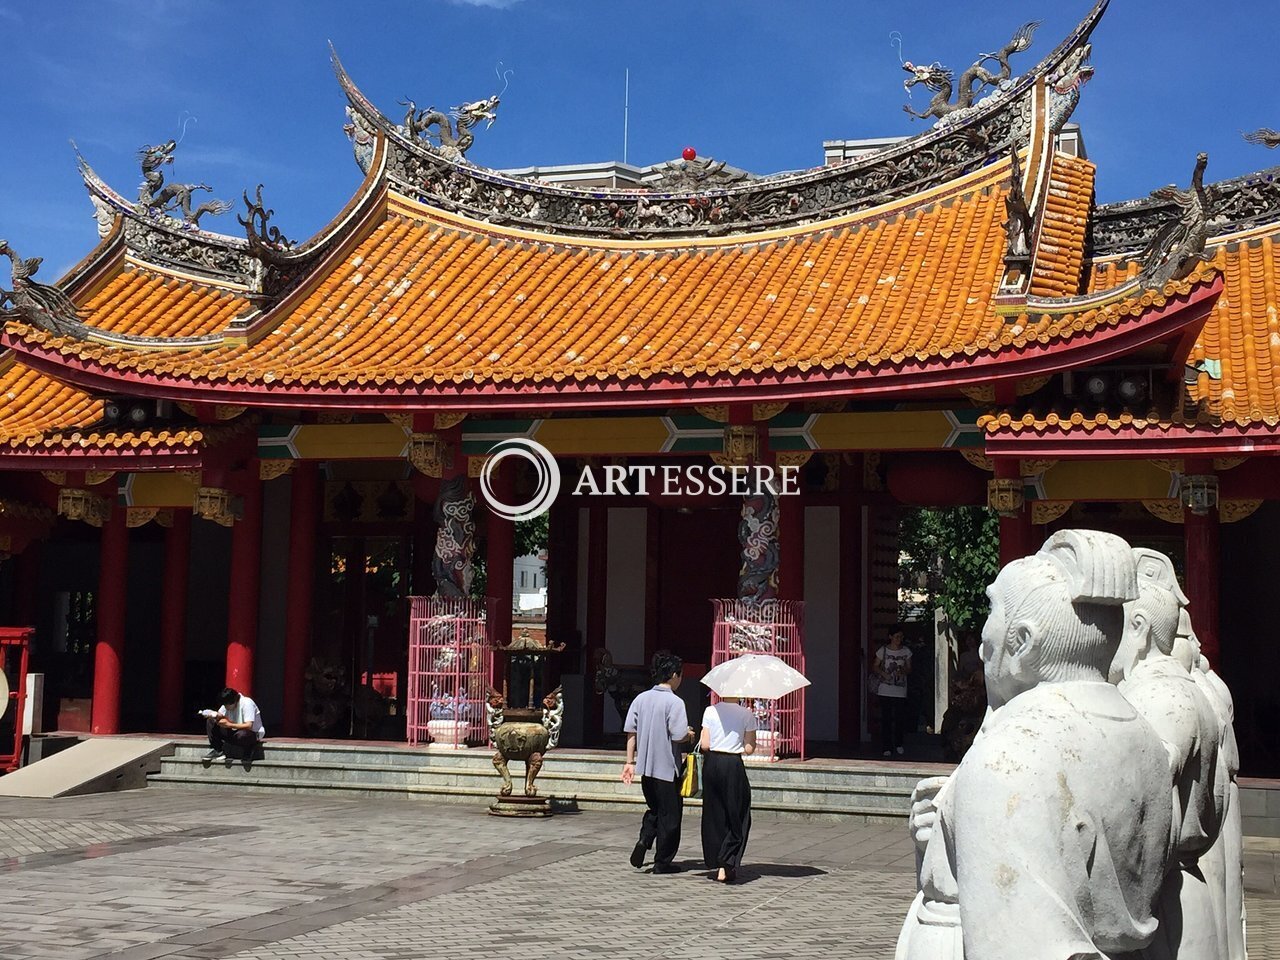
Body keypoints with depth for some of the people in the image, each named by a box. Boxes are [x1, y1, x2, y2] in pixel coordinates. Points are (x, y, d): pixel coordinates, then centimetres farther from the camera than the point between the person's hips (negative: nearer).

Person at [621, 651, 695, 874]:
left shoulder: (641, 699, 4)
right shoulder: (674, 702, -14)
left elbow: (631, 732, 4)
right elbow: (678, 736, -19)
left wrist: (630, 761, 9)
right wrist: (690, 735, 3)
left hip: (645, 766, 6)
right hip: (667, 767, -6)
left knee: (654, 808, 22)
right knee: (670, 814, 7)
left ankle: (644, 839, -2)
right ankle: (663, 861, 11)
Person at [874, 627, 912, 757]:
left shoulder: (906, 651, 4)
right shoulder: (883, 650, 0)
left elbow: (909, 669, 9)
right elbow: (875, 667, 7)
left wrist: (903, 671, -13)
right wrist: (883, 674, -12)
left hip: (900, 691, 1)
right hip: (885, 690, -1)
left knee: (900, 718, 2)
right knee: (886, 718, -3)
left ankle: (898, 744, 23)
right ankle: (887, 747, 4)